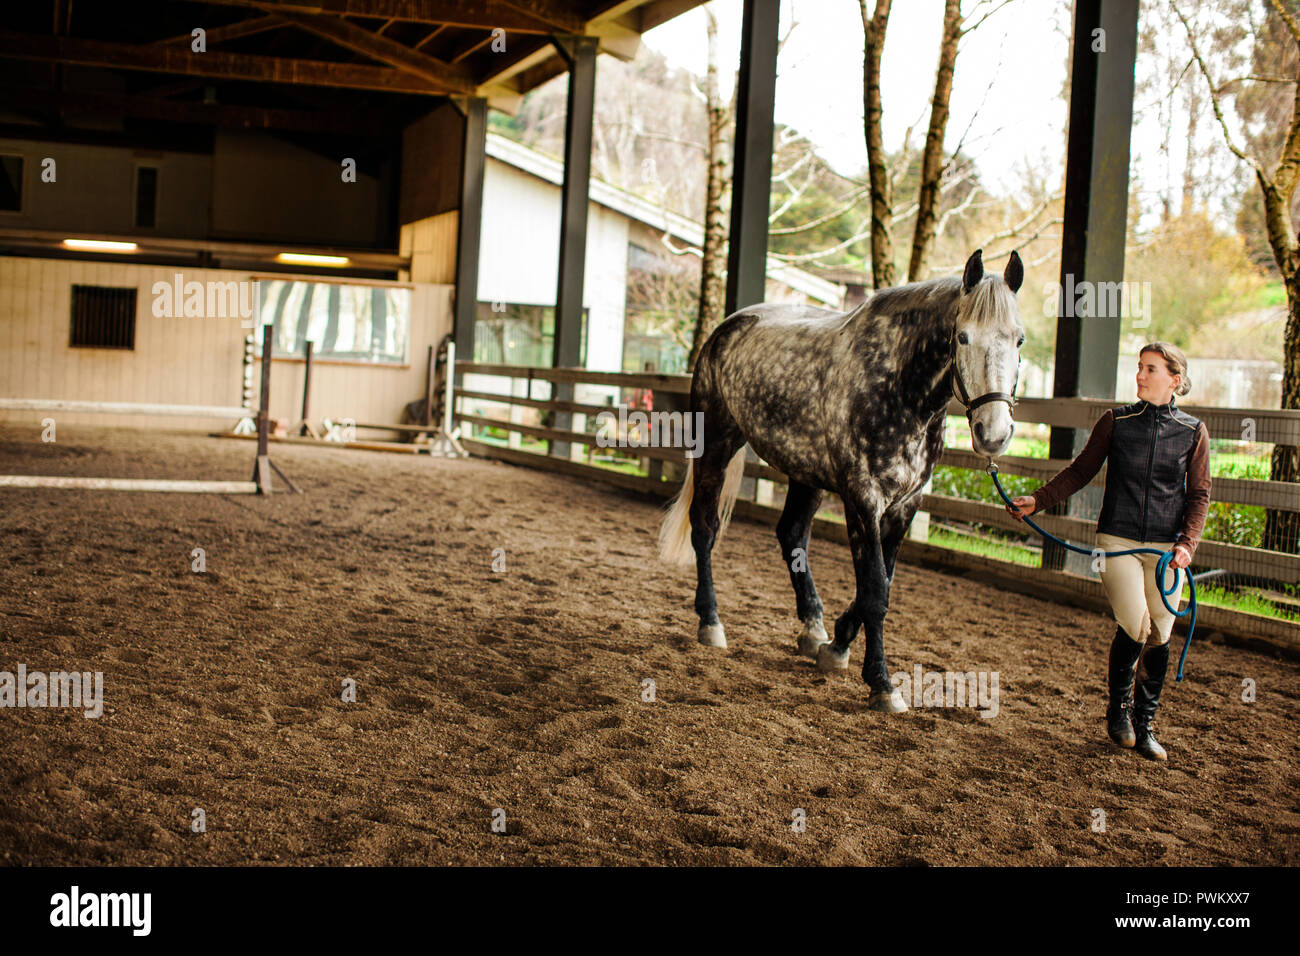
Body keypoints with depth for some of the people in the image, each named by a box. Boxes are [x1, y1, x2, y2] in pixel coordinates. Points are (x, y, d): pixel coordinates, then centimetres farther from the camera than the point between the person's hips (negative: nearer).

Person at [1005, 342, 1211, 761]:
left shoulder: (1193, 432, 3)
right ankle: (1119, 707, 11)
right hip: (1118, 540, -1)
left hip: (1166, 548, 1)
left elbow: (1199, 495, 6)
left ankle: (1144, 725, 18)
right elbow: (1080, 471, 9)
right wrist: (1038, 500, 0)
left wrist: (1187, 543, -7)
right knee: (1134, 624, -15)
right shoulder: (1116, 421, 3)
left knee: (1159, 635, 1)